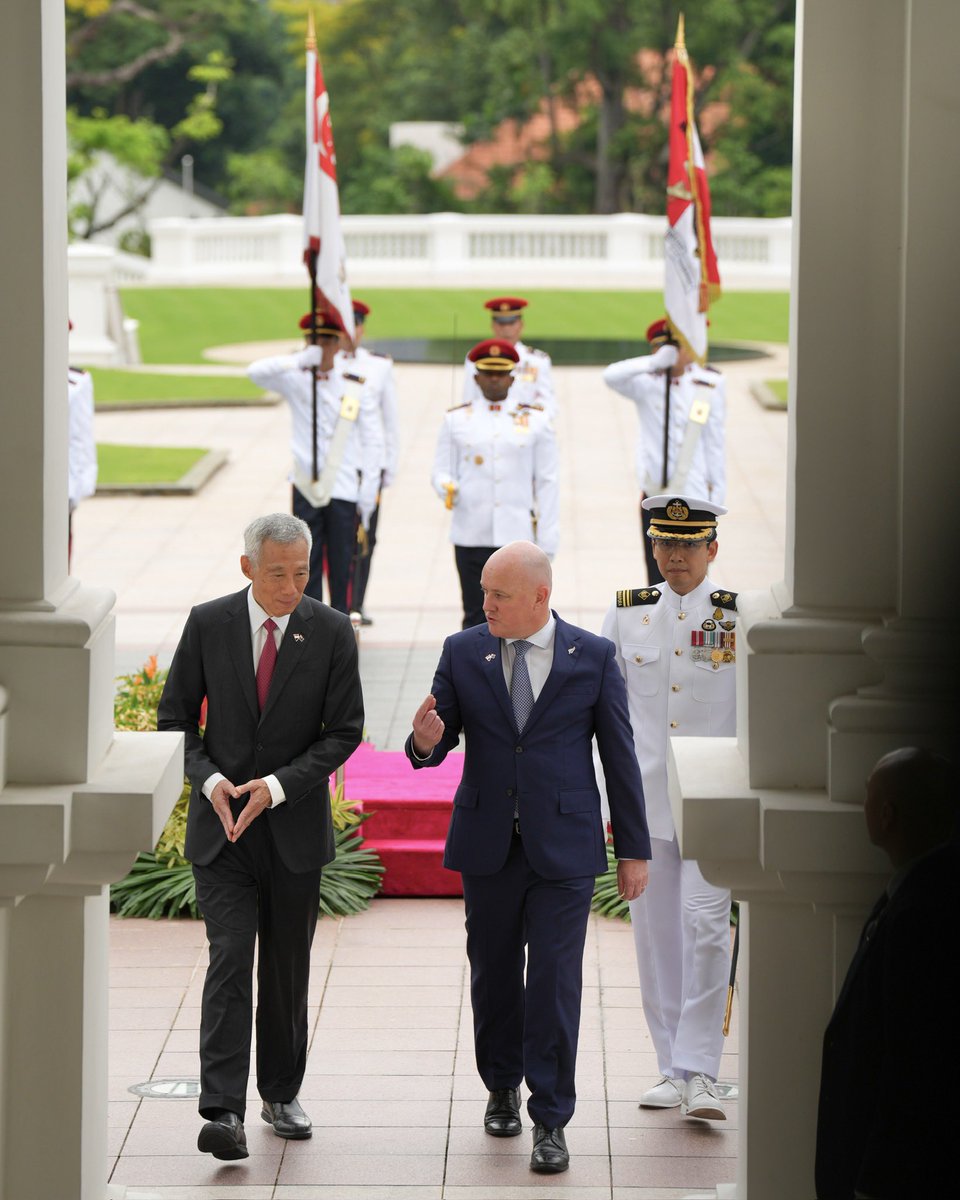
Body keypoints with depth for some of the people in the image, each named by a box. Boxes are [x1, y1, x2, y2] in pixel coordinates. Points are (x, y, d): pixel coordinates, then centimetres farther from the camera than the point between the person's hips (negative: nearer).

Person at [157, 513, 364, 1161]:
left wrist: (276, 786, -16)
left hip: (294, 825, 1)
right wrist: (209, 779, -13)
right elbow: (176, 716, 4)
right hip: (220, 826, -1)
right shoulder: (208, 624, -3)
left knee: (288, 967, 11)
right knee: (230, 958, -12)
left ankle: (282, 1093, 28)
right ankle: (224, 1113, -18)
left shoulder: (332, 632, -4)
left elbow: (344, 731, -5)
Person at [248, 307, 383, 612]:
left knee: (342, 569, 3)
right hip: (307, 489, 1)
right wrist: (300, 360, -30)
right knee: (307, 568, 4)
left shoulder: (357, 387, 0)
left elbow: (373, 443, 2)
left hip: (345, 491, -1)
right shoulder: (295, 380, 1)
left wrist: (368, 496, -3)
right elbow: (256, 372, -17)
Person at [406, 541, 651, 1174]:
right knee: (493, 975, 12)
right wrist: (426, 741, -23)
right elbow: (435, 747, 3)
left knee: (554, 981, -6)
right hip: (488, 847, 3)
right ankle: (502, 1087, 33)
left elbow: (620, 757, 3)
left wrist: (634, 849, 4)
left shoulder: (594, 657, -2)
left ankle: (551, 1121, 0)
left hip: (564, 848, -2)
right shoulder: (463, 653, 2)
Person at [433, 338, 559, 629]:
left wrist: (546, 544, 0)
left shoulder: (535, 420, 7)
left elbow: (547, 482, 6)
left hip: (519, 538, -1)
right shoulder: (456, 420, 9)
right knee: (475, 618, 4)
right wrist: (447, 488, -16)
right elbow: (441, 471, 10)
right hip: (471, 537, 1)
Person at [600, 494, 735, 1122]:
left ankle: (699, 1074, -10)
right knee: (656, 935, 7)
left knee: (705, 927, -12)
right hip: (643, 799, 3)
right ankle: (673, 1069, 16)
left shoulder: (738, 617, -1)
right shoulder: (626, 614, 6)